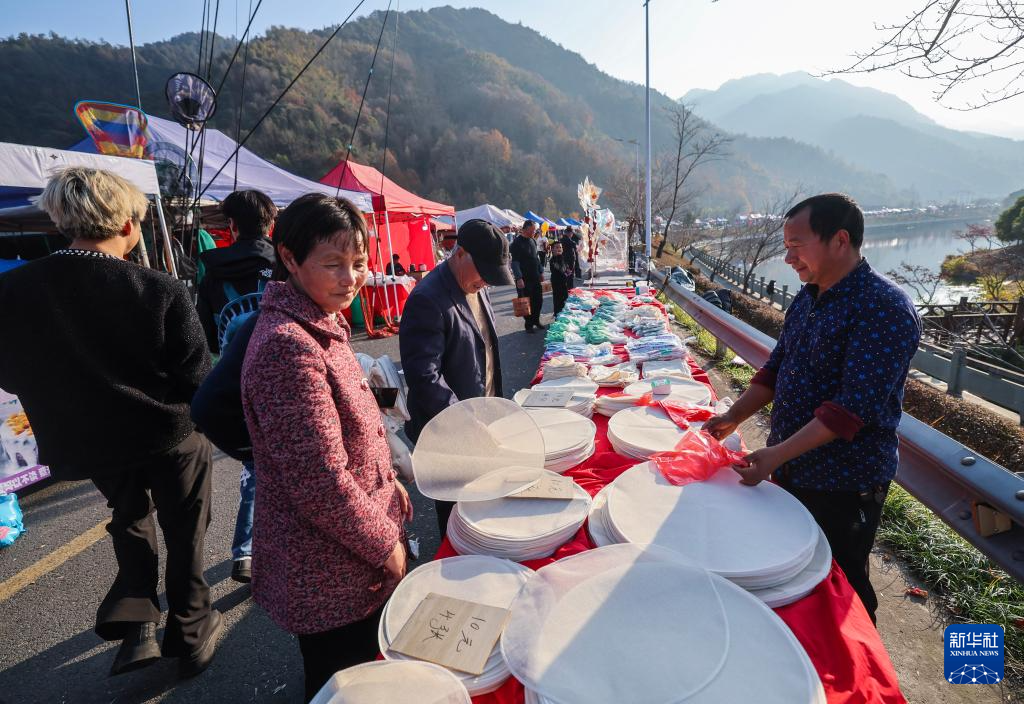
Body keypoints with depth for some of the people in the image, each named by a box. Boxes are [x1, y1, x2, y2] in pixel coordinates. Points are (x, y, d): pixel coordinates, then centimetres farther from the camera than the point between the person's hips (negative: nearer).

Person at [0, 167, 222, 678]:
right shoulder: (162, 291, -24)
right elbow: (196, 378, -18)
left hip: (86, 443, 4)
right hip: (170, 434, -3)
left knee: (130, 516, 32)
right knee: (184, 531, 18)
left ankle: (134, 625, 26)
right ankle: (191, 634, 34)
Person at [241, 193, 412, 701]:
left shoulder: (322, 324, 4)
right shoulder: (288, 345, -27)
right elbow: (322, 483, -27)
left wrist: (388, 484, 8)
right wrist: (385, 545, -14)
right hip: (330, 577, -8)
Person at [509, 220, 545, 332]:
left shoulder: (533, 241, 11)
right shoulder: (517, 242, -12)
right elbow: (515, 262, -15)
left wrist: (541, 272, 18)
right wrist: (519, 278, -21)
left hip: (535, 277, 7)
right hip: (524, 279, -7)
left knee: (538, 300, 11)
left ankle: (536, 321, 28)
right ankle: (529, 325, 13)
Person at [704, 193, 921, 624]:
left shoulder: (886, 309, -21)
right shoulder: (807, 299, 5)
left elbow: (855, 406, -27)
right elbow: (776, 368, 10)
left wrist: (777, 454, -30)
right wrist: (734, 417, -1)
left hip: (844, 486, -8)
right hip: (790, 470, 8)